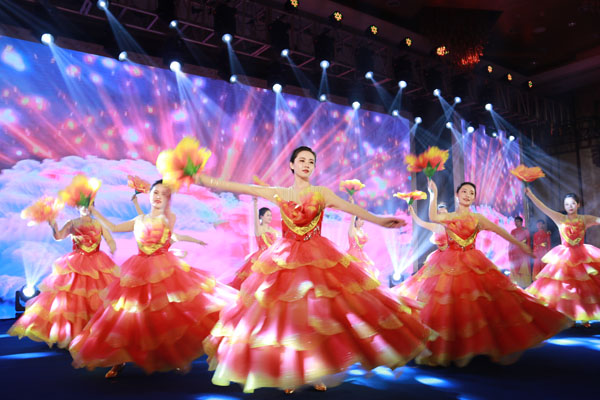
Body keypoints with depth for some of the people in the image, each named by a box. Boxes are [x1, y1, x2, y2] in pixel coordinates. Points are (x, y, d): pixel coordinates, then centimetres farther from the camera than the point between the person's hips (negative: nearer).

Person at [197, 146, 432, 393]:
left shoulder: (322, 193, 3)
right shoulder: (280, 194, 7)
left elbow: (350, 208, -11)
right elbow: (242, 188, 5)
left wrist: (378, 220, -26)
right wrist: (209, 182, 2)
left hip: (318, 258, -1)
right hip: (285, 259, 1)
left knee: (317, 312, -4)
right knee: (287, 314, 0)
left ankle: (315, 373, 11)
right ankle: (289, 373, 15)